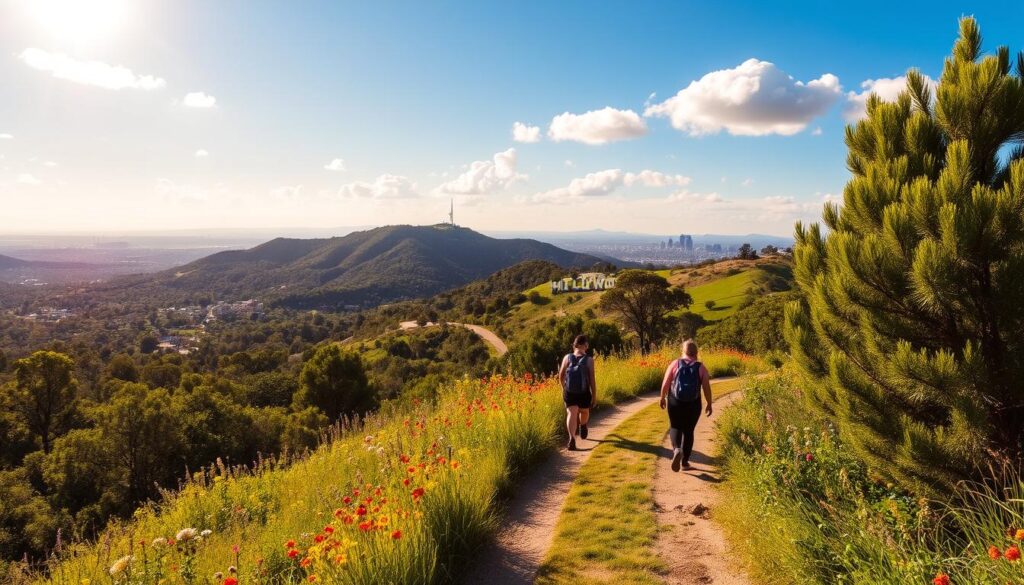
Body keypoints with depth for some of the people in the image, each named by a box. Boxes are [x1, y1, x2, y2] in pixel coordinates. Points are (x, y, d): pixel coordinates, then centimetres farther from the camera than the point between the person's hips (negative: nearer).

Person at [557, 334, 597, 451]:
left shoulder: (567, 357, -3)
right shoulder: (589, 360, -10)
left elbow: (561, 376, 3)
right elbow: (592, 379, -11)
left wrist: (563, 388, 21)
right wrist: (594, 396, -2)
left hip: (569, 393, 0)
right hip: (584, 393, 0)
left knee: (571, 414, -5)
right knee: (584, 411, 26)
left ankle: (572, 438, -27)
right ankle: (583, 428, 52)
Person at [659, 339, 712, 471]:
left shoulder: (674, 364, -4)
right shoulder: (701, 367, -3)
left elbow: (665, 383, -5)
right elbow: (706, 388, -5)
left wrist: (662, 398, 9)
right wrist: (709, 404, 8)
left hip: (675, 402, -1)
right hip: (693, 404, 1)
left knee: (675, 427, 15)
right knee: (688, 431, 15)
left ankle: (676, 449, -12)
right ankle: (685, 461, 17)